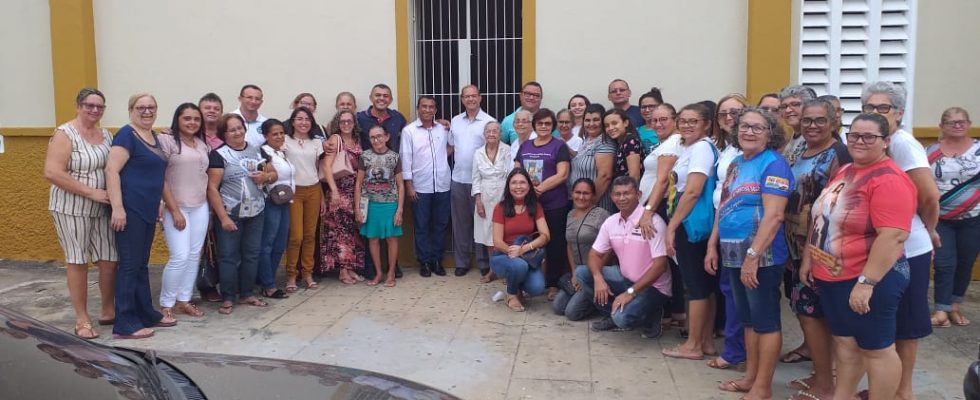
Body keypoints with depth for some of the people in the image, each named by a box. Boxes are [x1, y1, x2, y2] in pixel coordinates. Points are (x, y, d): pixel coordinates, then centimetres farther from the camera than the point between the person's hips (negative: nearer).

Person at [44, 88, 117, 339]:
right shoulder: (65, 134, -11)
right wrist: (91, 192, -20)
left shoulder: (106, 135, 9)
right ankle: (82, 319, 13)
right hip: (71, 208, -5)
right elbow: (52, 173, -19)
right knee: (78, 262, 3)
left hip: (103, 208, 6)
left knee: (109, 260, 6)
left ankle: (107, 311, 23)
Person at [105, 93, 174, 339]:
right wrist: (117, 208, -24)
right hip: (130, 209, -8)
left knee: (142, 264, 15)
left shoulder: (153, 136, 14)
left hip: (148, 210, 8)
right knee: (129, 264, -4)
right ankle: (124, 324, 2)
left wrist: (158, 203, 21)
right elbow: (111, 171, -18)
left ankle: (146, 314, 25)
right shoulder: (127, 135, -11)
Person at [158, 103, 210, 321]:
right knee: (180, 257, -10)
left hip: (200, 207, 6)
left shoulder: (203, 145, 11)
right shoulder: (167, 141, -7)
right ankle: (166, 304, 5)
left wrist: (209, 208, 11)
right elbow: (161, 179, -11)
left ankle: (184, 300, 18)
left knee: (194, 255, 7)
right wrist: (174, 210, -14)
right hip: (176, 207, -6)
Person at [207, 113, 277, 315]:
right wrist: (223, 217, -17)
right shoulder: (219, 154, -8)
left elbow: (274, 174, 17)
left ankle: (247, 294, 24)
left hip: (256, 213, 5)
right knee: (228, 255, 1)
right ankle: (228, 298, 10)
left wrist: (266, 176, -8)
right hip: (231, 213, -5)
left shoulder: (257, 151, 8)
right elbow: (212, 188, -12)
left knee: (252, 253, 11)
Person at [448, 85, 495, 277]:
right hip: (458, 179, 4)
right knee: (460, 222, 9)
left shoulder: (489, 121, -5)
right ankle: (461, 262, 19)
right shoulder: (455, 121, 10)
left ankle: (484, 262, 14)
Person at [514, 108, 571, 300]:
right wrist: (527, 187, -8)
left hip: (554, 205, -4)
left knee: (554, 244, 1)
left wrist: (540, 188, -16)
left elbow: (562, 175, -10)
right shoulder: (525, 146, 14)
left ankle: (553, 284, 11)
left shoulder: (559, 146, 0)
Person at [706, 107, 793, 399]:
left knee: (765, 320, 3)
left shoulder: (773, 164, -13)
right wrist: (713, 246, 14)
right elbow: (723, 207, 18)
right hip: (733, 254, 8)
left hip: (761, 256, -8)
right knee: (748, 318, 17)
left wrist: (753, 255, -24)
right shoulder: (736, 163, 13)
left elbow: (774, 215, -21)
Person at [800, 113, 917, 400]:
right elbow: (821, 219, 17)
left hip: (870, 281, -9)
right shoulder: (843, 172, 10)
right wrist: (808, 258, 14)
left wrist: (866, 282, -27)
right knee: (844, 341, 19)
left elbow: (893, 237, -27)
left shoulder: (889, 180, -19)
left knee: (876, 349, 5)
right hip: (831, 277, 9)